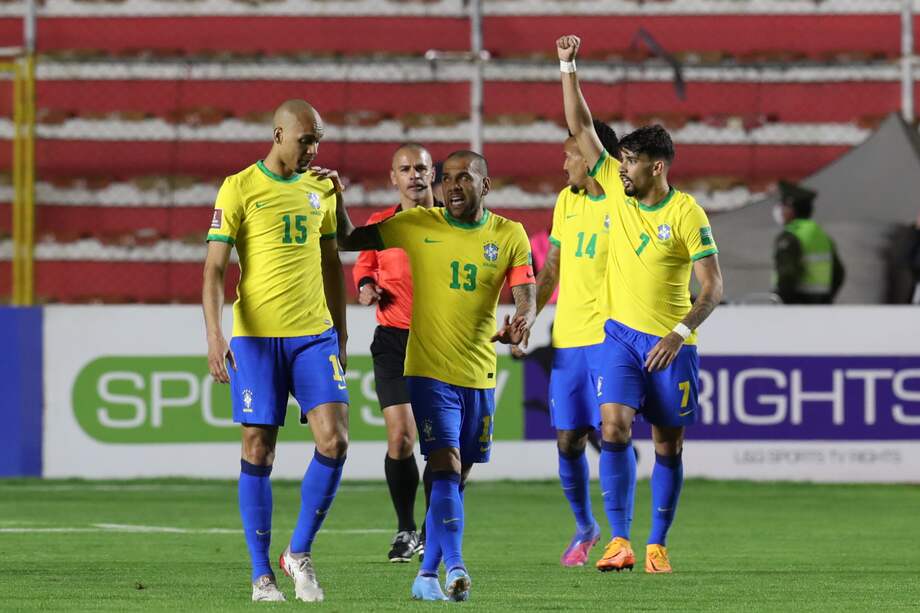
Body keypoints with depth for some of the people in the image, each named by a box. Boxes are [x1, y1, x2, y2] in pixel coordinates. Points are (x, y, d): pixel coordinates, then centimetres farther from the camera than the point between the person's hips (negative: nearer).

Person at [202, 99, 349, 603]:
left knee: (334, 440, -10)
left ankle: (299, 554, 6)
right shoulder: (239, 189, -3)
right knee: (258, 452, -1)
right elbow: (213, 269, -5)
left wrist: (340, 334, 19)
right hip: (255, 336, -4)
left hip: (314, 334, 4)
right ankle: (262, 575, 7)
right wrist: (214, 336, -16)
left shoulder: (319, 189, 11)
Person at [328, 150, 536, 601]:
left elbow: (526, 294, -6)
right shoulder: (417, 225, 0)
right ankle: (455, 568, -27)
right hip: (430, 372, -3)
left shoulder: (509, 235, 2)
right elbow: (348, 241, 5)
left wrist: (522, 322, -28)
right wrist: (337, 201, -13)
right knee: (446, 469, -18)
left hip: (480, 374, 3)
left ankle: (428, 573, 20)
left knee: (455, 478, 10)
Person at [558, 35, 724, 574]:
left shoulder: (687, 214, -11)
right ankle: (620, 540, -15)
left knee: (668, 444, 4)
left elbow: (713, 287, -12)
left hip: (671, 343, -3)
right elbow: (581, 129, 6)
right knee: (615, 426, -15)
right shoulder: (616, 190, 2)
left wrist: (680, 332, -24)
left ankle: (657, 546, 14)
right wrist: (569, 69, -1)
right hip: (620, 332, 3)